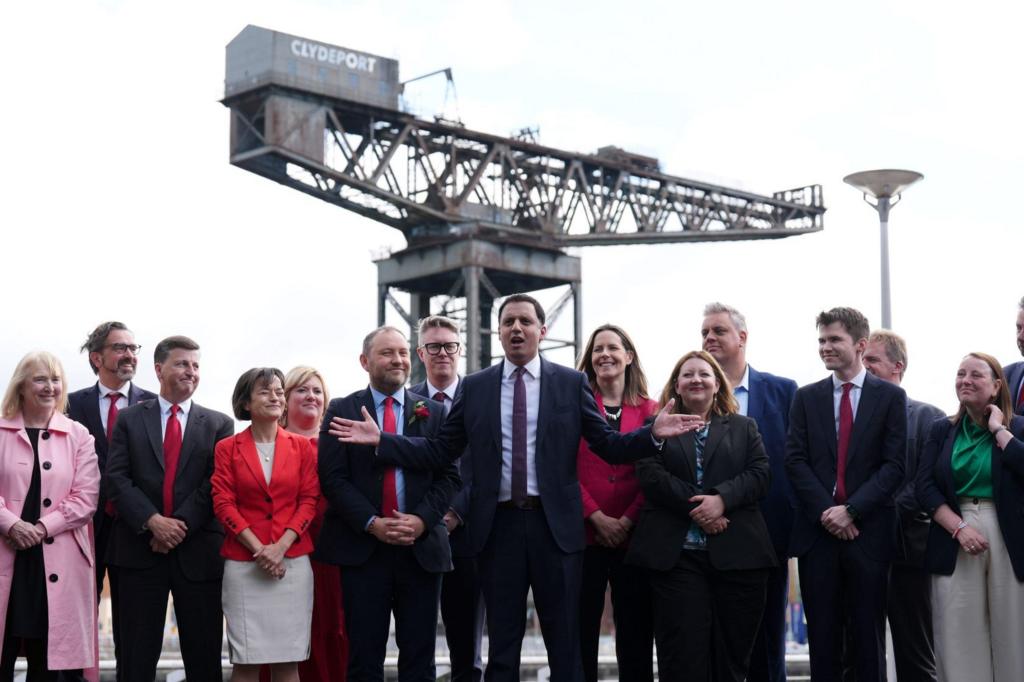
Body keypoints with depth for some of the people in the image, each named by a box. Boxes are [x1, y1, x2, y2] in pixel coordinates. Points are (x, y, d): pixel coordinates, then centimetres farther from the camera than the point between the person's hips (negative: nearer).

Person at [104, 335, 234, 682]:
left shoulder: (219, 424, 8)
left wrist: (181, 524, -13)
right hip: (139, 549, 0)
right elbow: (116, 478, -1)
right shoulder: (129, 419, 8)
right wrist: (153, 521, -14)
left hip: (197, 550, 0)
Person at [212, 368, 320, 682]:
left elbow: (308, 501, 4)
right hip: (243, 562, -1)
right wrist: (258, 548, -11)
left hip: (292, 560, 1)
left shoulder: (302, 447, 9)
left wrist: (281, 545, -10)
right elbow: (223, 504, -1)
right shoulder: (227, 448, 5)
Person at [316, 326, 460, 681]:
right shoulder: (342, 411, 4)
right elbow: (332, 477, -3)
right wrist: (372, 523, -13)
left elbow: (449, 476, 5)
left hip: (422, 547, 2)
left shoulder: (434, 412, 10)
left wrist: (422, 520, -10)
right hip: (363, 548, -2)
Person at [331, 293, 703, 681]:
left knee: (564, 644, 7)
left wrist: (653, 434, -17)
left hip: (555, 525, -1)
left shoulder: (572, 383, 3)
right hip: (498, 525, 1)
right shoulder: (475, 387, 6)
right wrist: (380, 440, -4)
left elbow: (608, 446, 1)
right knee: (502, 646, 11)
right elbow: (440, 451, 5)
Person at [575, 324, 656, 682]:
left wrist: (627, 521, -10)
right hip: (584, 534, -1)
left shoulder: (649, 410, 8)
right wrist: (597, 517, -11)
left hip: (633, 538, 1)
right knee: (581, 632, 2)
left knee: (636, 634, 5)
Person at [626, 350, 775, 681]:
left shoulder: (744, 427, 18)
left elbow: (760, 474, 3)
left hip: (737, 552, 2)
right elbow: (651, 476, -2)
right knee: (684, 654, -6)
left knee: (732, 655, 2)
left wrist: (721, 499, -14)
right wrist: (695, 507, -14)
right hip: (676, 554, -1)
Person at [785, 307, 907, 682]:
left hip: (868, 530, -2)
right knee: (823, 636, 5)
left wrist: (851, 509, -12)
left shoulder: (890, 396, 3)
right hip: (817, 528, 2)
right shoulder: (806, 397, 10)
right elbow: (795, 460, 3)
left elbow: (894, 465, -4)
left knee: (868, 634, 4)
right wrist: (825, 510, -10)